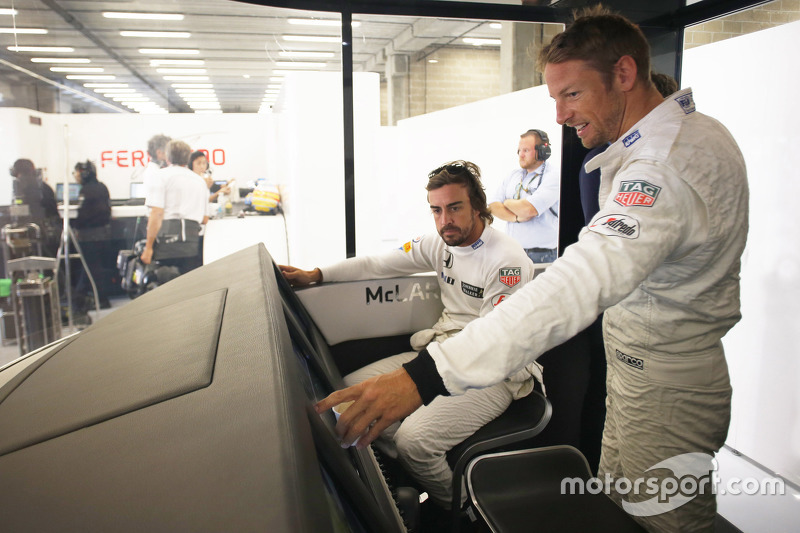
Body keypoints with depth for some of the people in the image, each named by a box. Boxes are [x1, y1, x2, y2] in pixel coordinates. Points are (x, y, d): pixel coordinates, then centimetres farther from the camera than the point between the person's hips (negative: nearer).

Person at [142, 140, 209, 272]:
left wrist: (148, 247, -6)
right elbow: (205, 219, 20)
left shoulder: (163, 175, 3)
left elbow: (156, 213, -7)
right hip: (193, 240, 5)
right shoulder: (200, 181, 19)